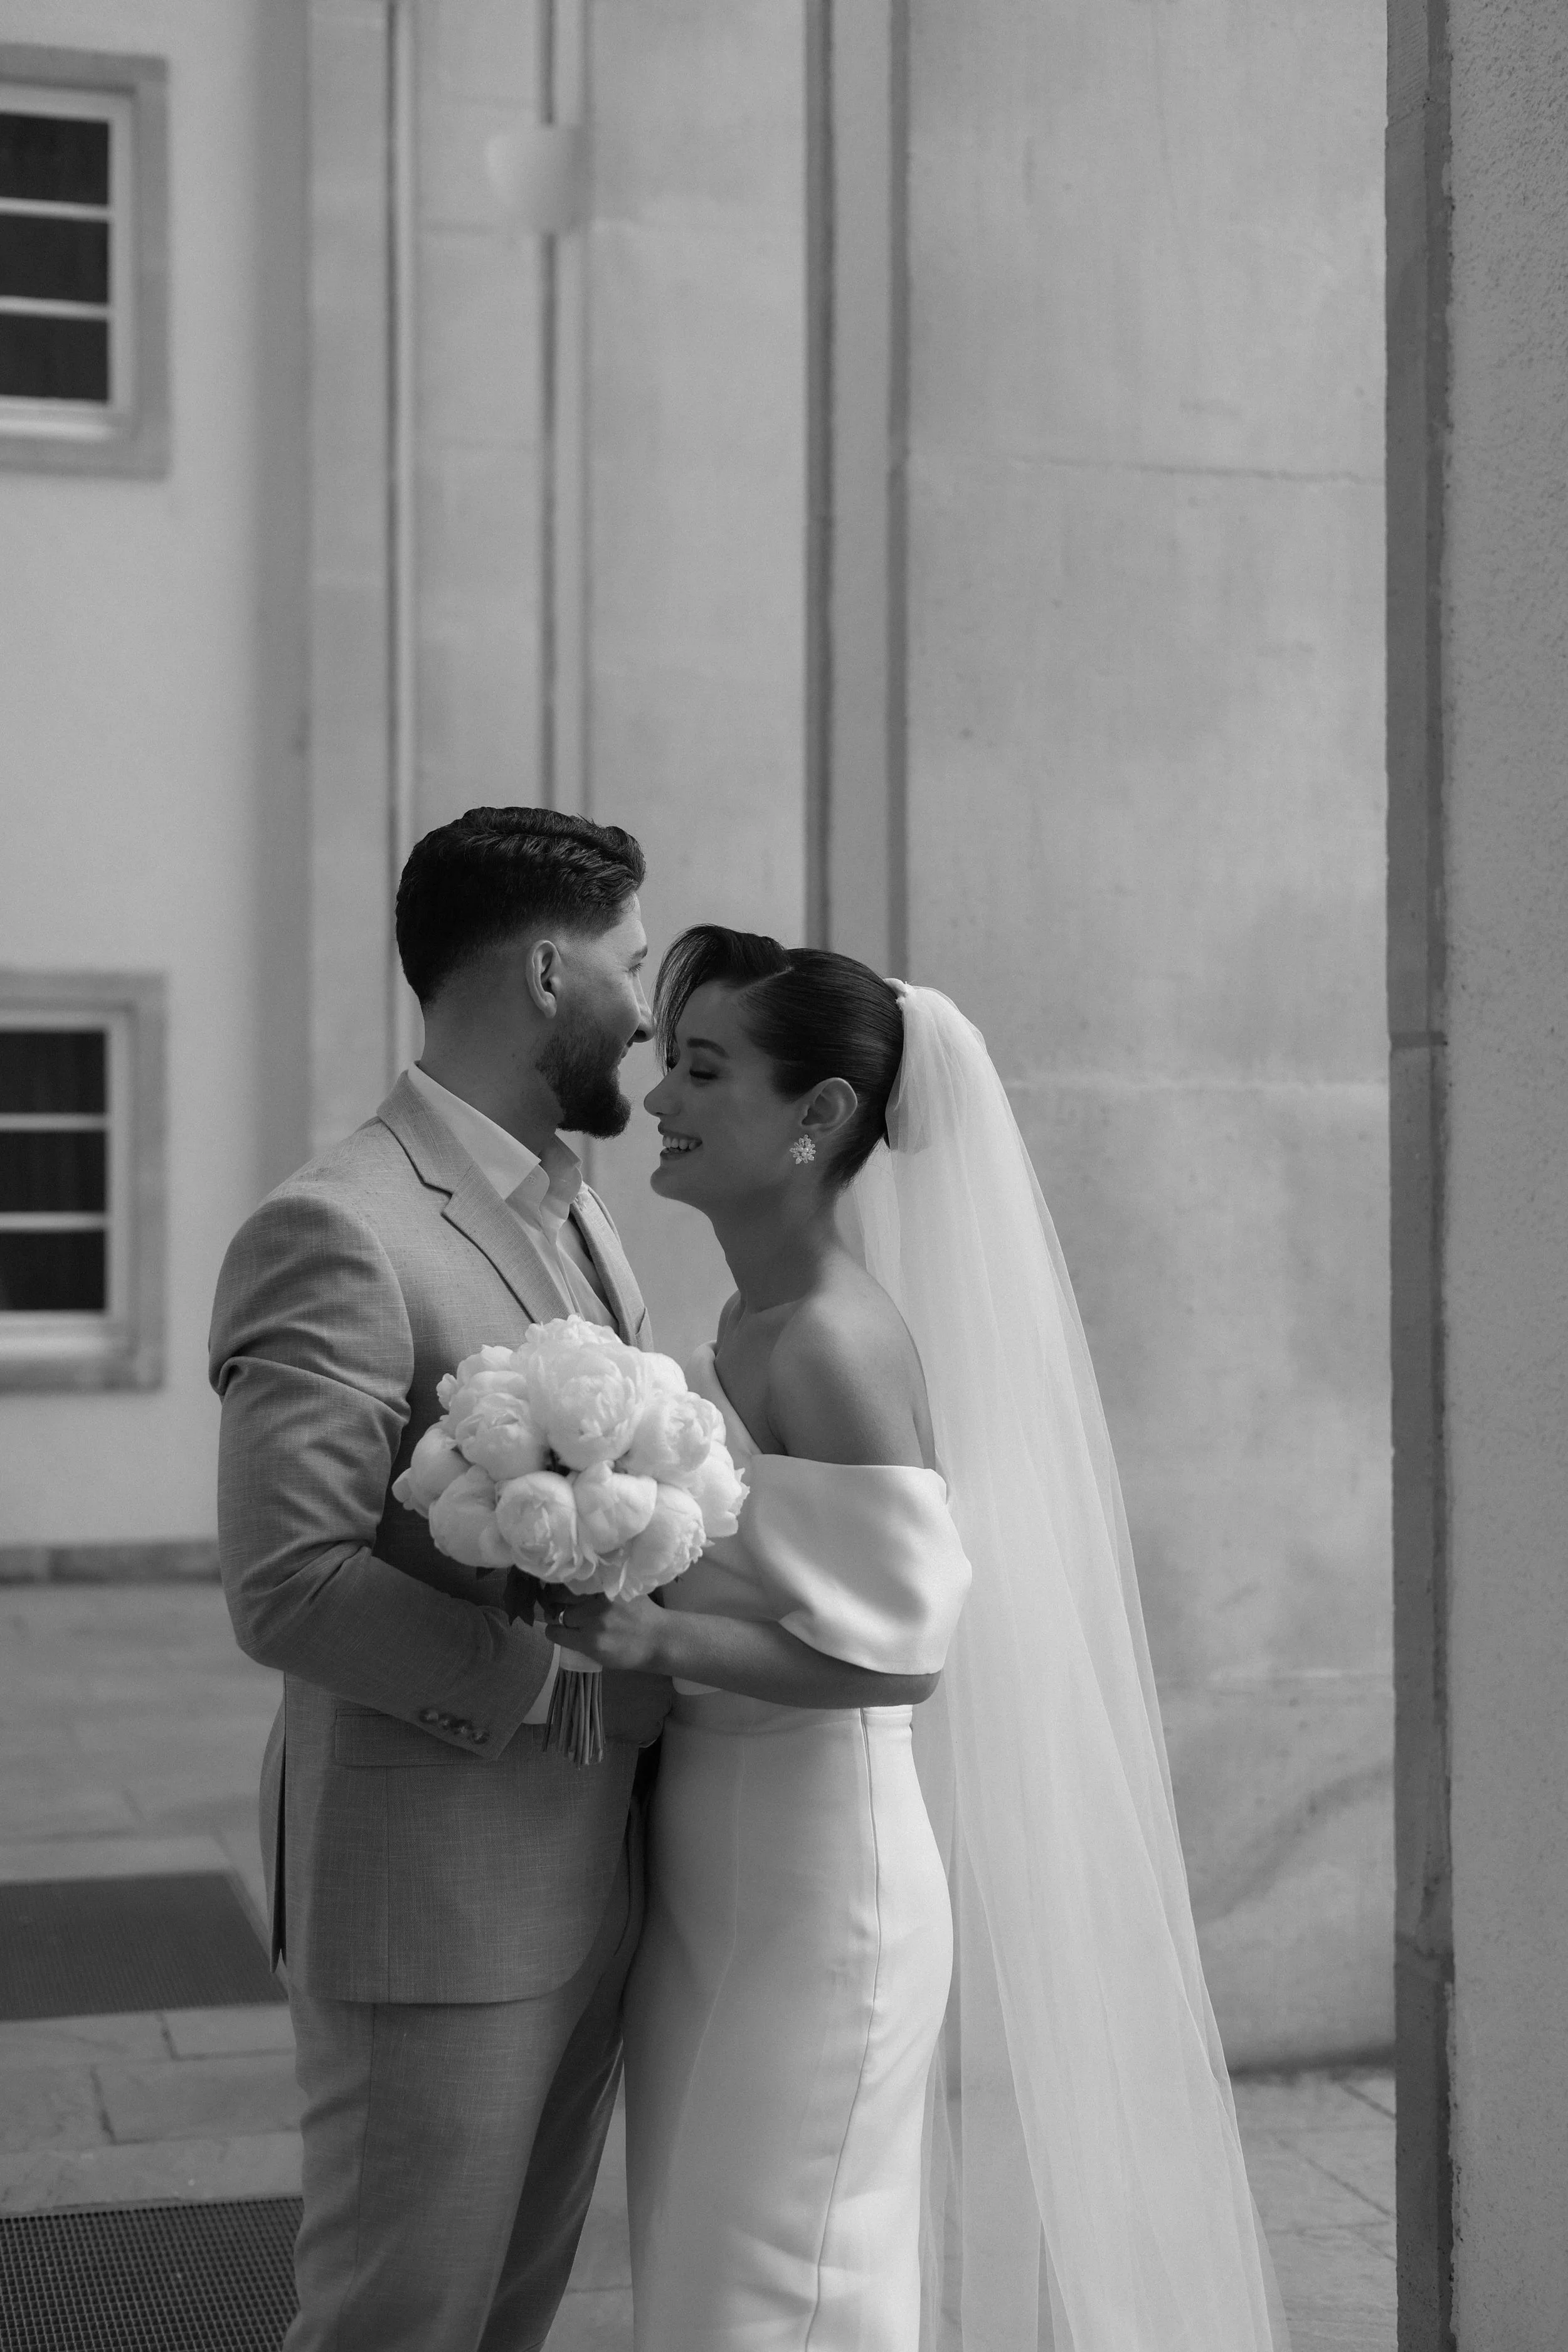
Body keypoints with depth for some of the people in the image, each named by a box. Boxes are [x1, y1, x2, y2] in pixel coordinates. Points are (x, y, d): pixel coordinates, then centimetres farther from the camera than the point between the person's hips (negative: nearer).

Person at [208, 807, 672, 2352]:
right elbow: (287, 1589, -23)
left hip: (589, 1881, 8)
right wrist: (557, 1677, -22)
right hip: (431, 1896, -8)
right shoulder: (339, 1232, -17)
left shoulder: (577, 1214, 12)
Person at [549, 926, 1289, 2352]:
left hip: (815, 1884, -9)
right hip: (719, 1880, 9)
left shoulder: (839, 1342, -19)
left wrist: (651, 1639, -29)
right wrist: (610, 1604, 6)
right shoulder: (751, 1323, 8)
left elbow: (893, 1653, -22)